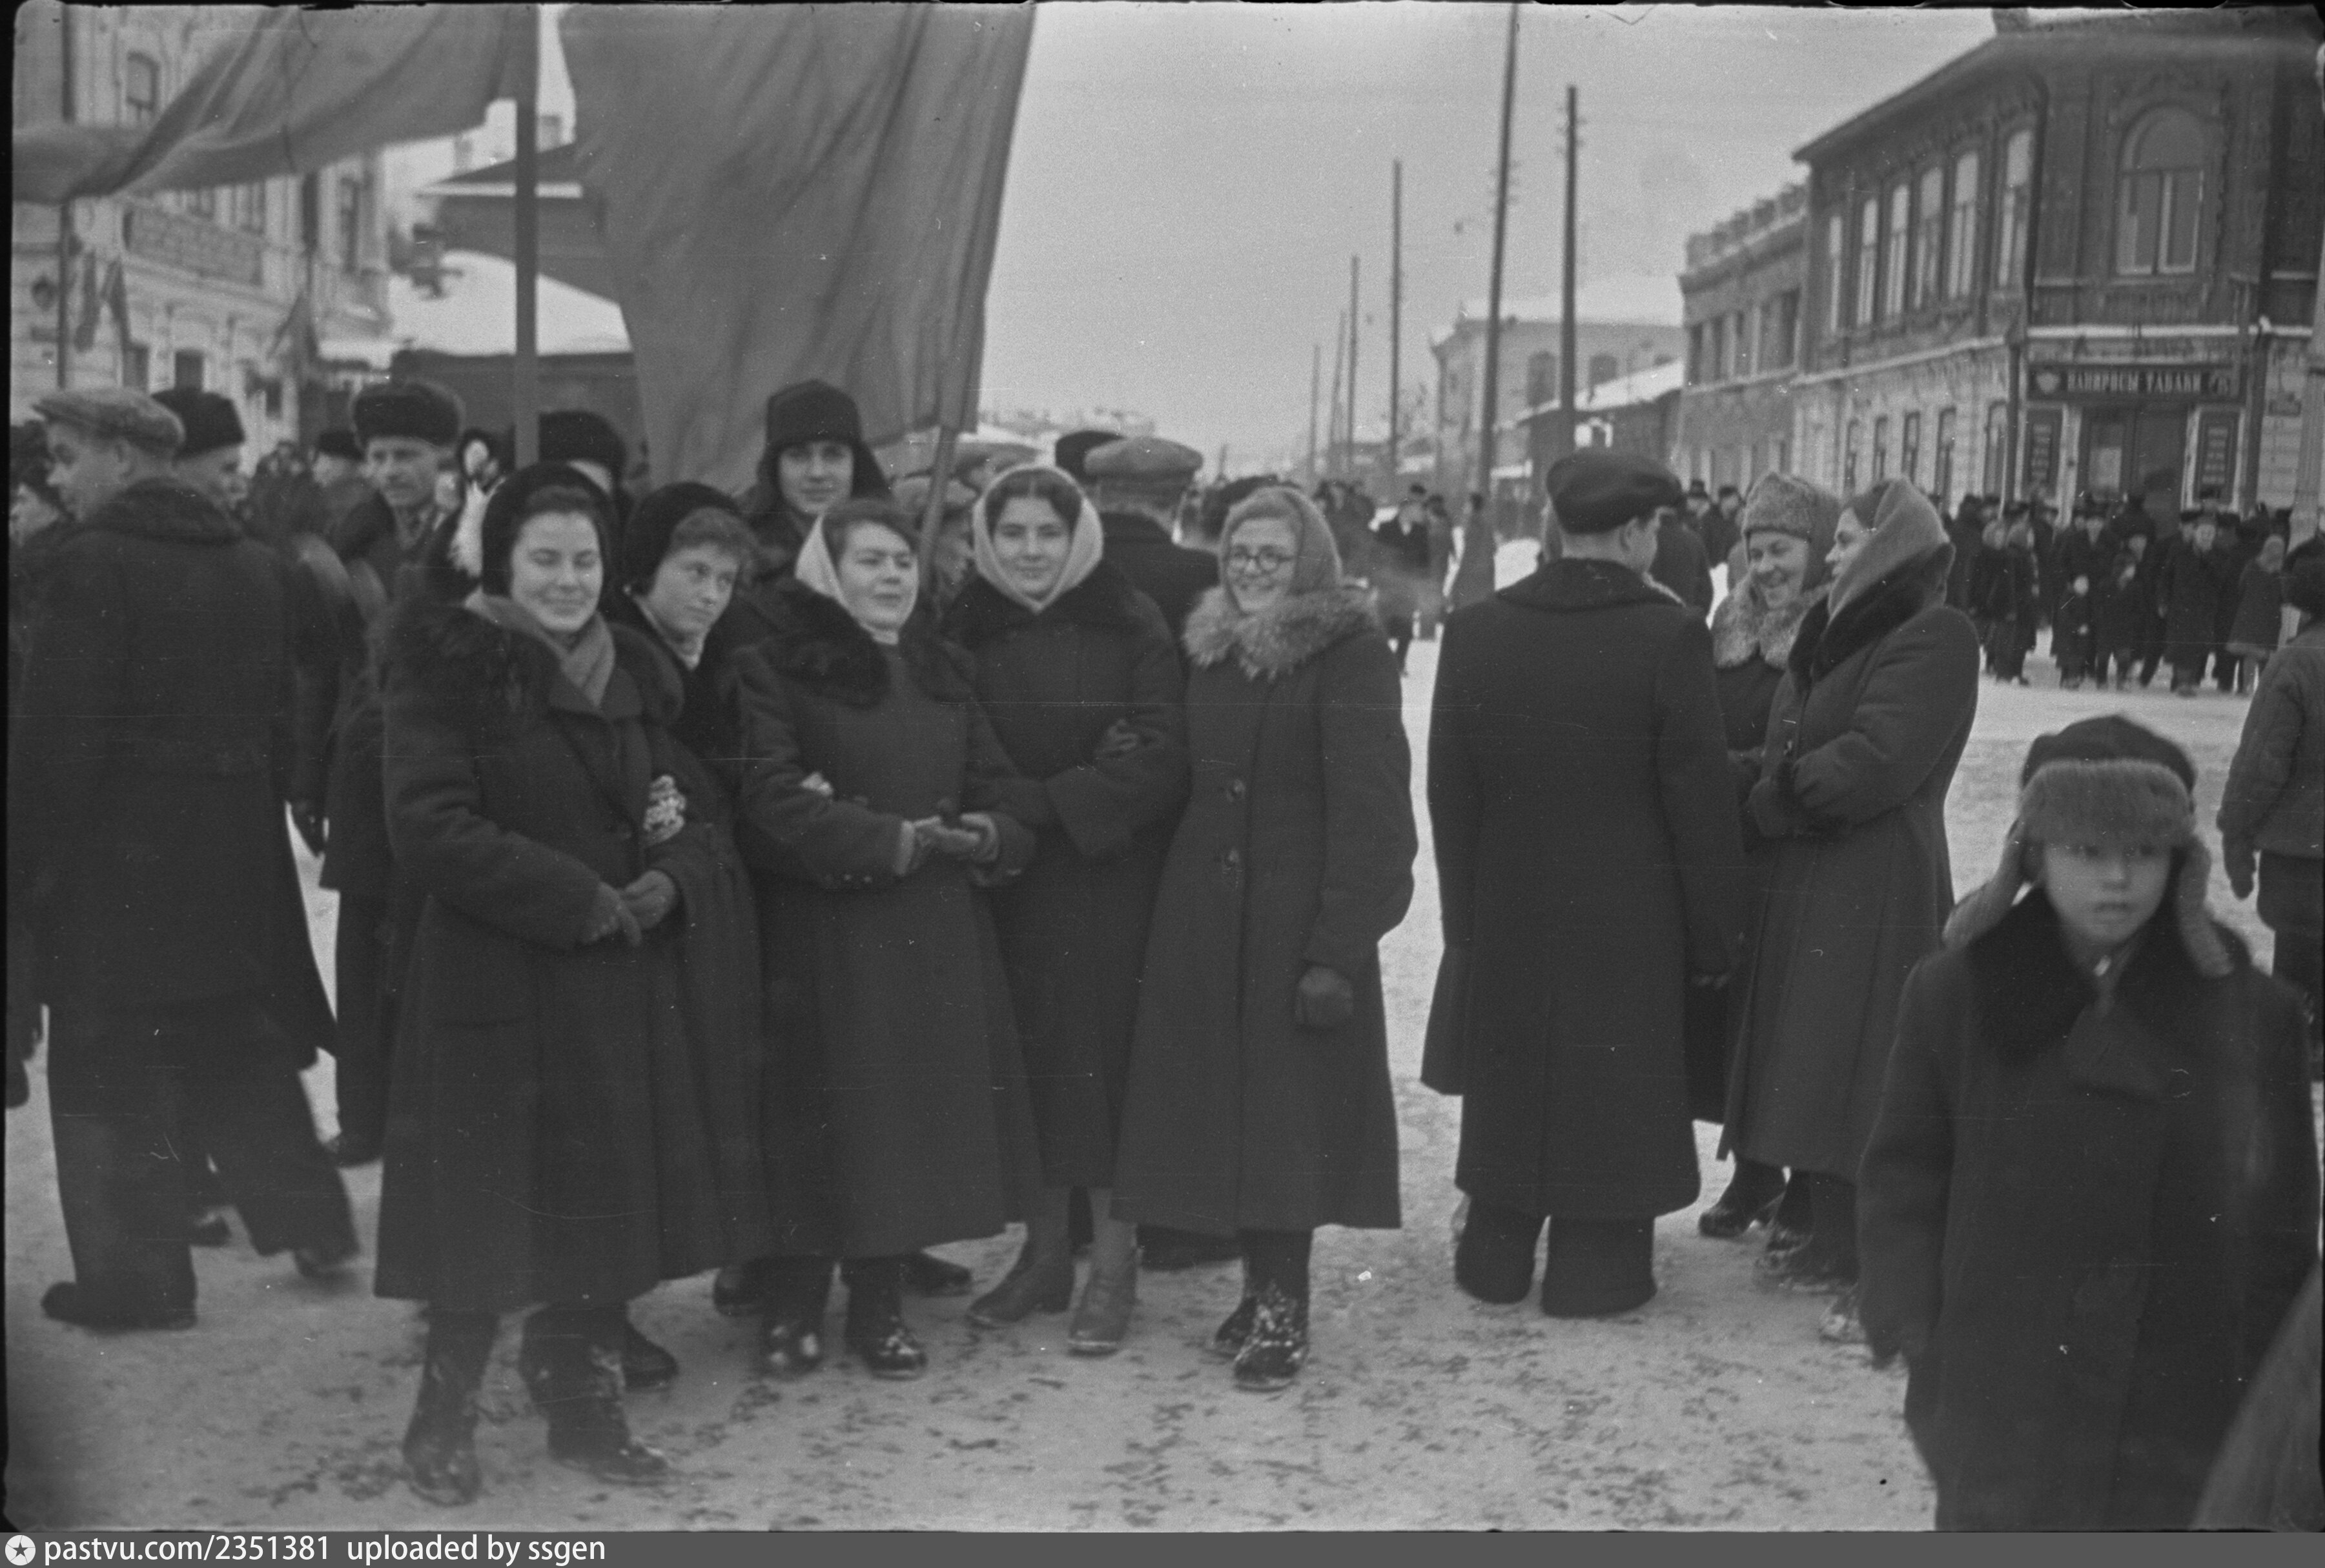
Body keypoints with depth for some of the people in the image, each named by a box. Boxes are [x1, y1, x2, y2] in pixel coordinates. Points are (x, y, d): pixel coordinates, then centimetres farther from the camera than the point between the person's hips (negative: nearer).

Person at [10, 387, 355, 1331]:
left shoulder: (91, 563, -14)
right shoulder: (255, 566, 7)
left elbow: (53, 733, -16)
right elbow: (279, 712, 11)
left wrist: (29, 856, -8)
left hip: (113, 860, -6)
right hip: (237, 854, 7)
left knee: (108, 1068, 5)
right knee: (239, 1043, 19)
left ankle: (135, 1279, 12)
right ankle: (311, 1222, 21)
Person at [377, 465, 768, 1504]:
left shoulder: (632, 672, 11)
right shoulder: (449, 669, -8)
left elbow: (696, 817, 12)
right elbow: (431, 829, -17)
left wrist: (668, 880, -11)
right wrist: (585, 900, -18)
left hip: (624, 988, 6)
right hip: (495, 983, -5)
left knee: (604, 1209, 11)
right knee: (489, 1213, 1)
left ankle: (584, 1409, 26)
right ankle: (443, 1420, 20)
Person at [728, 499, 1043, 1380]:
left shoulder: (942, 670, 16)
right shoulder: (774, 669, -4)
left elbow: (993, 786, 15)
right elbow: (771, 803, -14)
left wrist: (994, 834, -8)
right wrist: (891, 841, -17)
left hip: (936, 930, 5)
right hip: (820, 931, -5)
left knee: (914, 1111, 7)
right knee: (819, 1116, 0)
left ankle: (880, 1306, 20)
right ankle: (790, 1310, 14)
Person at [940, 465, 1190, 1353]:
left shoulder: (1132, 628, -4)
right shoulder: (968, 630, 6)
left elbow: (1158, 756, -12)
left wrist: (1041, 800, -18)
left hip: (1107, 878, -3)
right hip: (1005, 880, 4)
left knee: (1099, 1055, -2)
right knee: (1027, 1057, 7)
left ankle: (1114, 1259, 10)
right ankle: (1044, 1252, 21)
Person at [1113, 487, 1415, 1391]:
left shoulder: (1349, 656, -8)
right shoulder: (1209, 648, 12)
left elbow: (1368, 809, -14)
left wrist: (1337, 949, -20)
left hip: (1298, 909, -6)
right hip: (1204, 909, 6)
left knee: (1290, 1100, -2)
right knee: (1225, 1098, 8)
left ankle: (1283, 1306, 8)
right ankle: (1262, 1289, 21)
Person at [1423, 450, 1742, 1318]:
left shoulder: (1474, 631, -2)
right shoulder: (1670, 637, -13)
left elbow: (1449, 791, 2)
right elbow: (1700, 800, -10)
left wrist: (1463, 913, 10)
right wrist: (1712, 936, -1)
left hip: (1504, 918, 4)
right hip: (1629, 923, -3)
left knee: (1507, 1084, 16)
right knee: (1614, 1094, 9)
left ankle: (1497, 1255, 27)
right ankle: (1595, 1268, 17)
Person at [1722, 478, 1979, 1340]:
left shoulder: (1934, 640, -12)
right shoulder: (1841, 632, 17)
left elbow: (1873, 760, -21)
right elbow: (1789, 750, 16)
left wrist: (1764, 804, -11)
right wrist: (1771, 782, -4)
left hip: (1878, 892, -9)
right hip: (1807, 884, 9)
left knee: (1864, 1077, -6)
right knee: (1807, 1067, 14)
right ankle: (1831, 1245, 27)